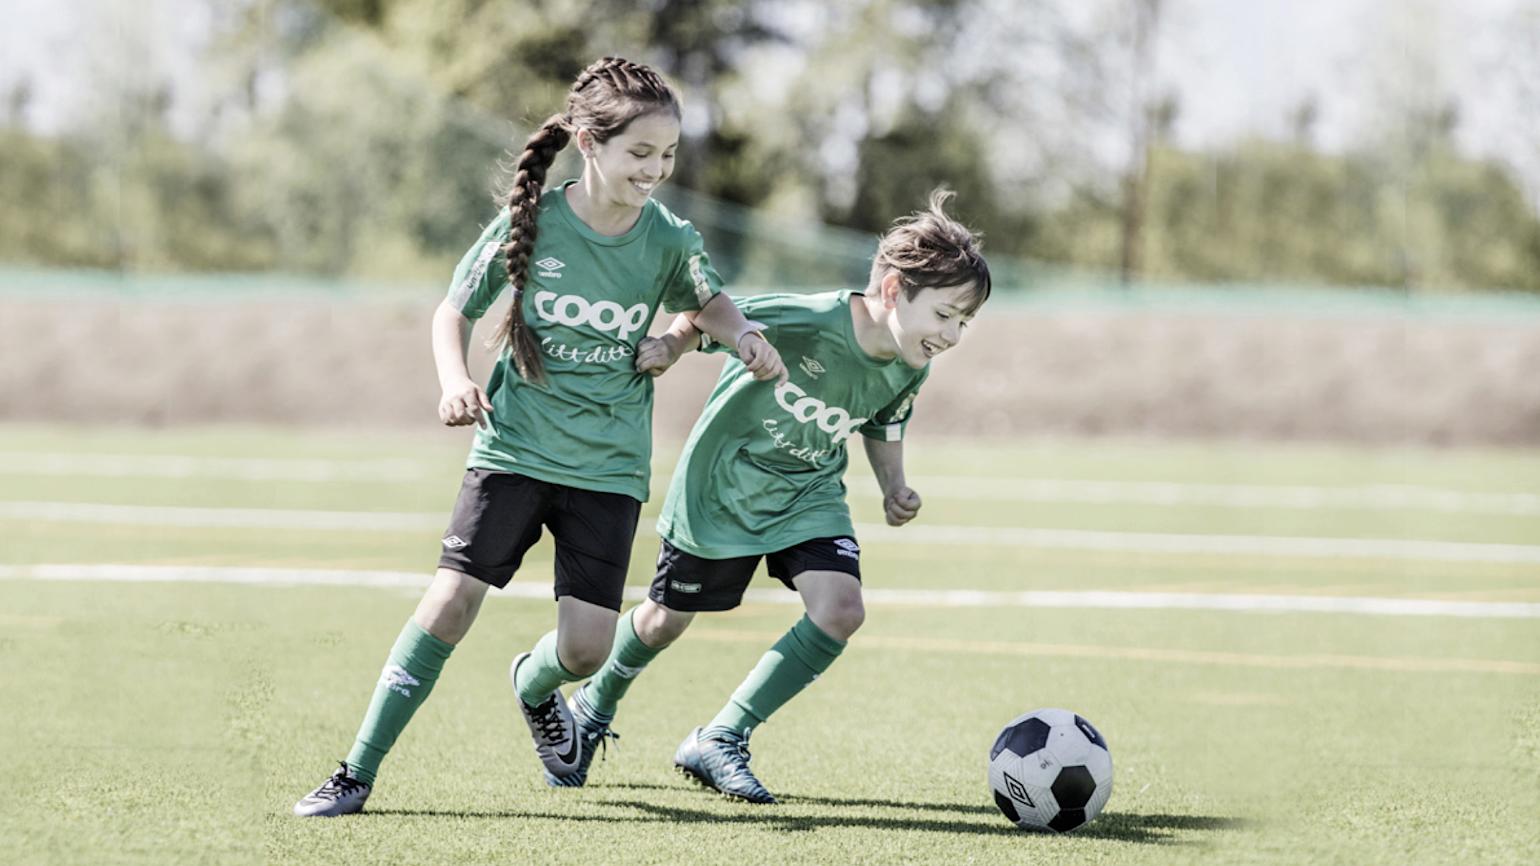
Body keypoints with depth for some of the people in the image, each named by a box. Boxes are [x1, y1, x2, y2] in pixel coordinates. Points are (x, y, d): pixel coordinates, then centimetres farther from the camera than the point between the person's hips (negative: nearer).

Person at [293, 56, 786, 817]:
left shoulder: (669, 240, -5)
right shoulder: (529, 223, -9)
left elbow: (708, 301, 16)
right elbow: (454, 310, 4)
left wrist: (744, 336, -5)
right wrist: (455, 380, -15)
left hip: (609, 464, 1)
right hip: (515, 446, -1)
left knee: (587, 645, -6)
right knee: (453, 597, -13)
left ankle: (534, 685, 33)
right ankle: (358, 770, -5)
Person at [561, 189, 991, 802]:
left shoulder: (907, 371, -13)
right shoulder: (799, 321, -33)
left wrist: (894, 488, -6)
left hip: (809, 495, 4)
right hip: (721, 485, -4)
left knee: (841, 610, -18)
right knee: (665, 620, 12)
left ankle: (719, 741, -8)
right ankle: (595, 706, 45)